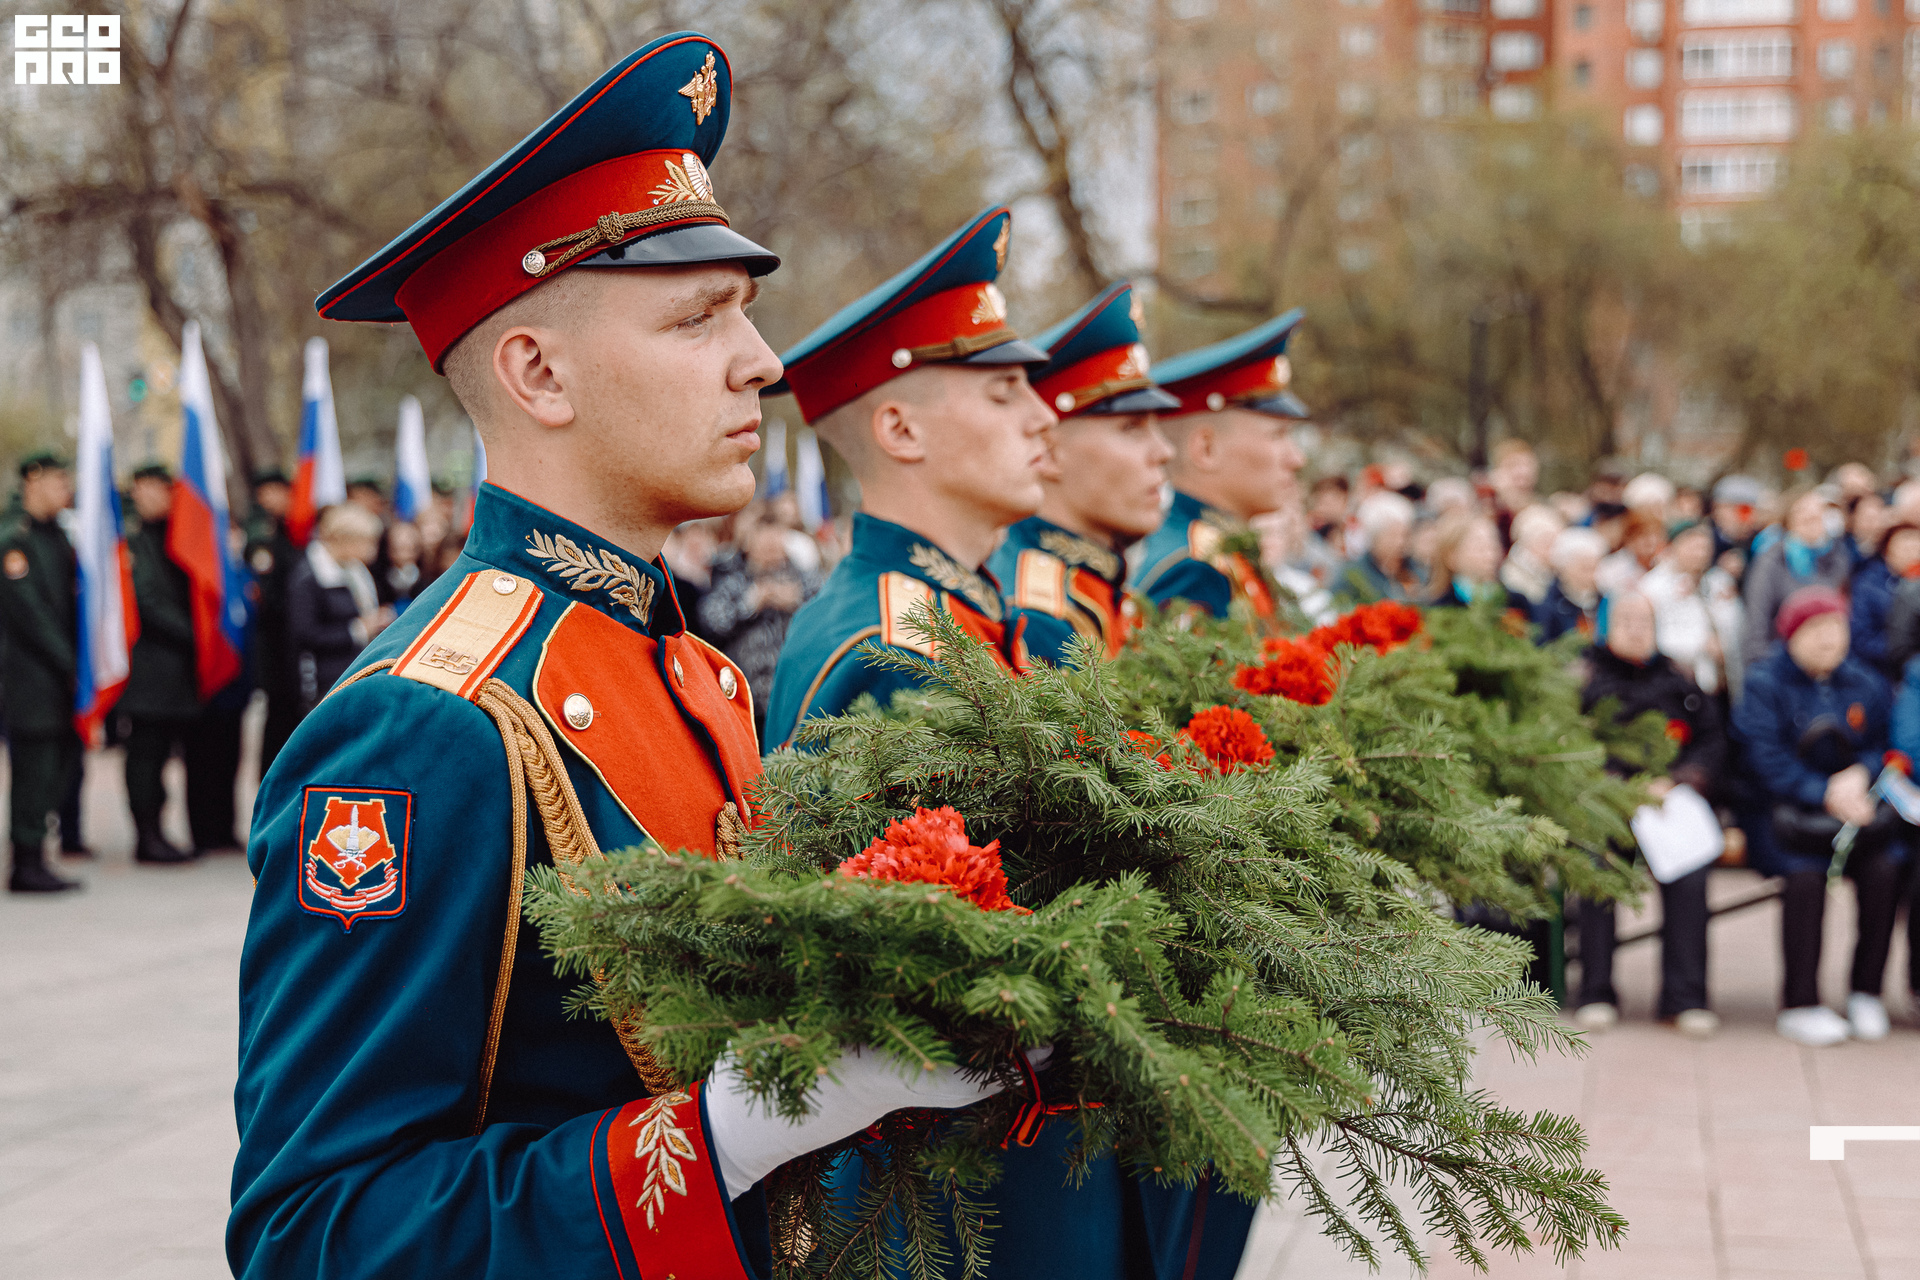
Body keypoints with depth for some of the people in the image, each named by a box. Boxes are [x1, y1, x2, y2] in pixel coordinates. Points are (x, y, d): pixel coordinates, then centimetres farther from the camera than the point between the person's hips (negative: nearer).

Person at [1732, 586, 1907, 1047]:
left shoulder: (1865, 684, 13)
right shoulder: (1765, 682, -1)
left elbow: (1884, 748, 12)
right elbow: (1766, 759, -9)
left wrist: (1860, 776, -12)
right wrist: (1824, 794, -19)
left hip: (1856, 806, 4)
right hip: (1783, 812, -3)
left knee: (1883, 869, -26)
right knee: (1805, 872, -32)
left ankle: (1866, 992, -11)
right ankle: (1800, 1005, -24)